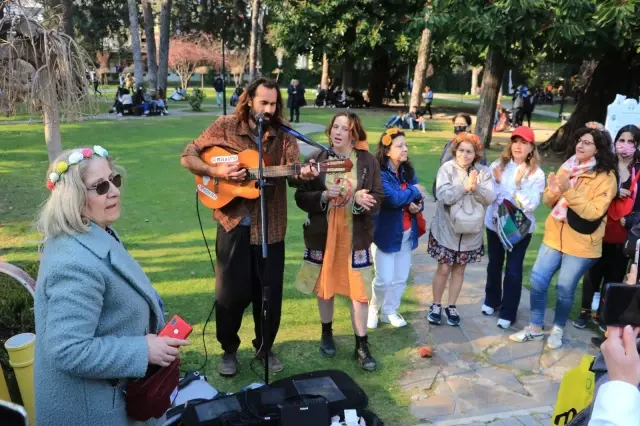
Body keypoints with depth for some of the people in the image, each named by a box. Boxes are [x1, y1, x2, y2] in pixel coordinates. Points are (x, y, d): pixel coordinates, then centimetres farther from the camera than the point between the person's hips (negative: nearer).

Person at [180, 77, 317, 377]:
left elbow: (293, 173, -10)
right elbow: (188, 156, 0)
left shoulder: (283, 135, 1)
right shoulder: (225, 127, -3)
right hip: (234, 223, -1)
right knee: (231, 292, 6)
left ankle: (265, 348, 32)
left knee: (269, 291, 10)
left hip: (270, 226, 2)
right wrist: (216, 171, -17)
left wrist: (304, 174, -34)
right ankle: (229, 349, 29)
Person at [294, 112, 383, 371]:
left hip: (356, 236, -1)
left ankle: (362, 346, 17)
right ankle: (326, 334, 37)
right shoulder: (317, 160, -3)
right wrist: (323, 196, -22)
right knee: (325, 287, 15)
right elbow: (301, 197, -4)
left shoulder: (368, 162, -4)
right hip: (323, 234, 1)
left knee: (360, 292, 1)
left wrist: (362, 201, -24)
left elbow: (379, 198, -2)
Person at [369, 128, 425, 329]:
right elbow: (394, 198, -30)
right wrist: (414, 191, -12)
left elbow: (418, 198, 9)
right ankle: (373, 309, 28)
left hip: (406, 233, 7)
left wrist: (417, 205, -15)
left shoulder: (408, 171, 6)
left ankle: (390, 311, 33)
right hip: (386, 233, -6)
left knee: (400, 278, 14)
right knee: (384, 279, 0)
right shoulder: (379, 173, -18)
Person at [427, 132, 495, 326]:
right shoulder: (447, 168, -10)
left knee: (459, 269, 13)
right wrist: (465, 187, -28)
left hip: (471, 231, 3)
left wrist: (476, 188, -26)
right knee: (444, 269, 3)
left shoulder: (483, 172, -2)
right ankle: (436, 305, 22)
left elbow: (490, 198, -10)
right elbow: (443, 195, -22)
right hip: (447, 229, -3)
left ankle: (451, 306, 27)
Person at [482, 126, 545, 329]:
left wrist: (519, 185, -25)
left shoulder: (537, 174, -9)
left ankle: (508, 312, 16)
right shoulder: (498, 165, -5)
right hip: (494, 223, 2)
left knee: (513, 269, 2)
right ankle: (491, 300, 39)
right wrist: (497, 182, -24)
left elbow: (531, 205, -17)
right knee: (494, 265, 18)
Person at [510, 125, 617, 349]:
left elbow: (594, 213, -20)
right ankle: (535, 328, 17)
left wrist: (569, 191, -28)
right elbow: (549, 201, 8)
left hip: (581, 244, -5)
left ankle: (558, 329, 26)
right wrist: (553, 191, -15)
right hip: (555, 236, 5)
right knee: (537, 279, 2)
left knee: (565, 288, 3)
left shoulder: (606, 177, -11)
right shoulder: (567, 168, 7)